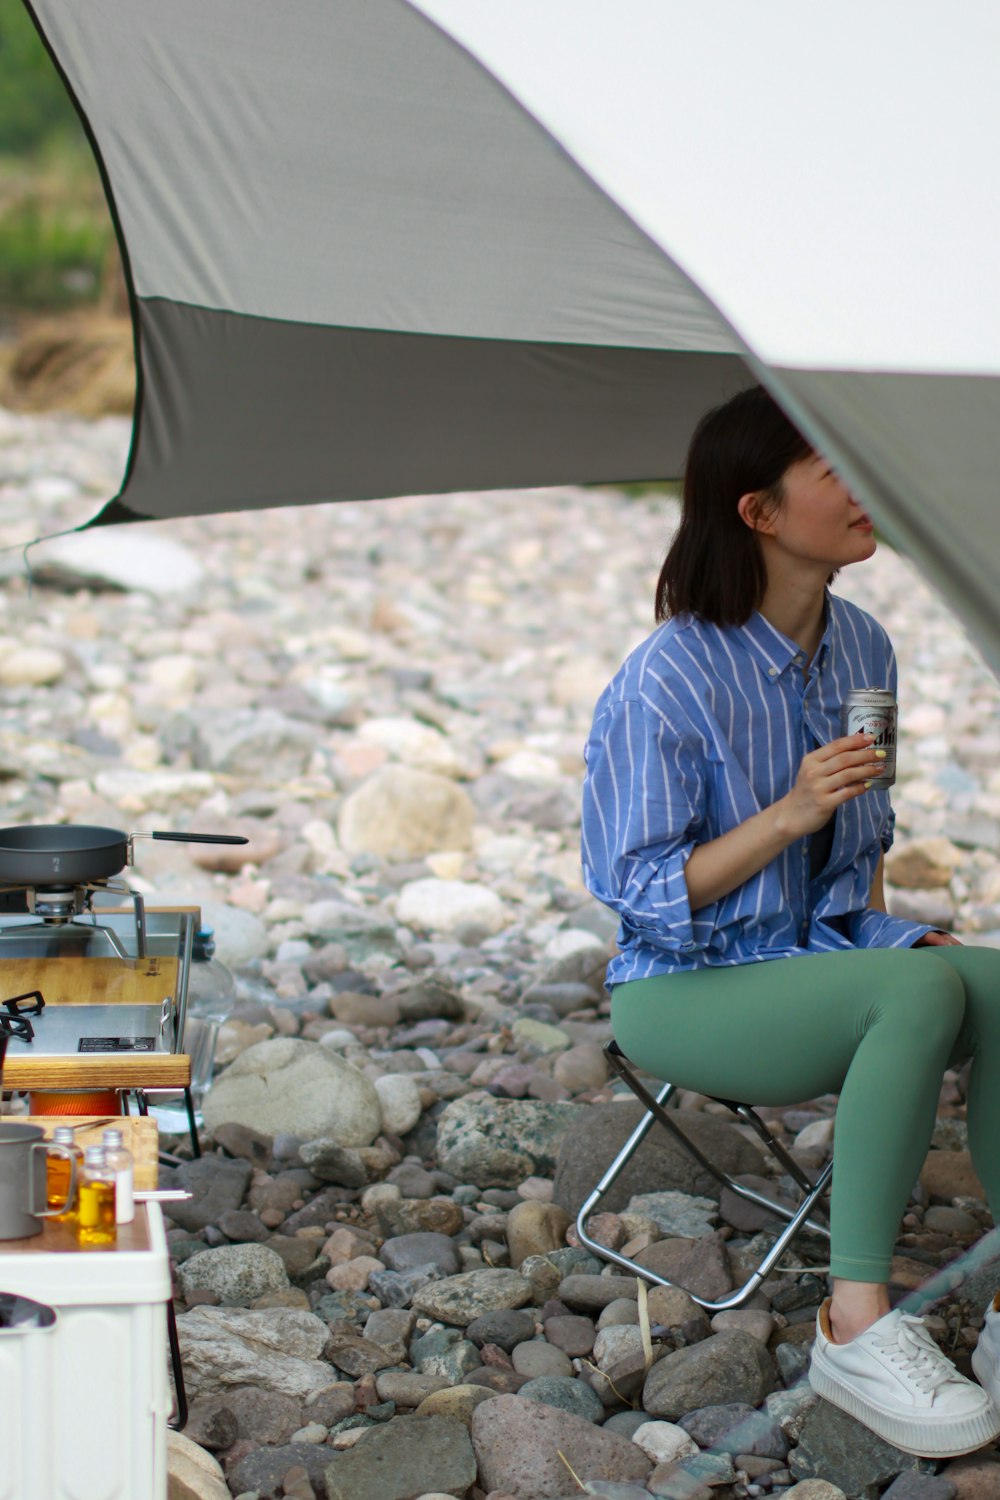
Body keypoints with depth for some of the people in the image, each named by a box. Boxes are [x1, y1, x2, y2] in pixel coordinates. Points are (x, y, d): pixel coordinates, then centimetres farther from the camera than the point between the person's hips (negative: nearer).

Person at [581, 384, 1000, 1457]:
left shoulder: (860, 646, 4)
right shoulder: (667, 683, -18)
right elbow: (639, 894, -17)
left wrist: (883, 927, 5)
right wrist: (788, 816, -25)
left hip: (830, 955, 7)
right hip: (691, 992, -7)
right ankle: (856, 1328, -29)